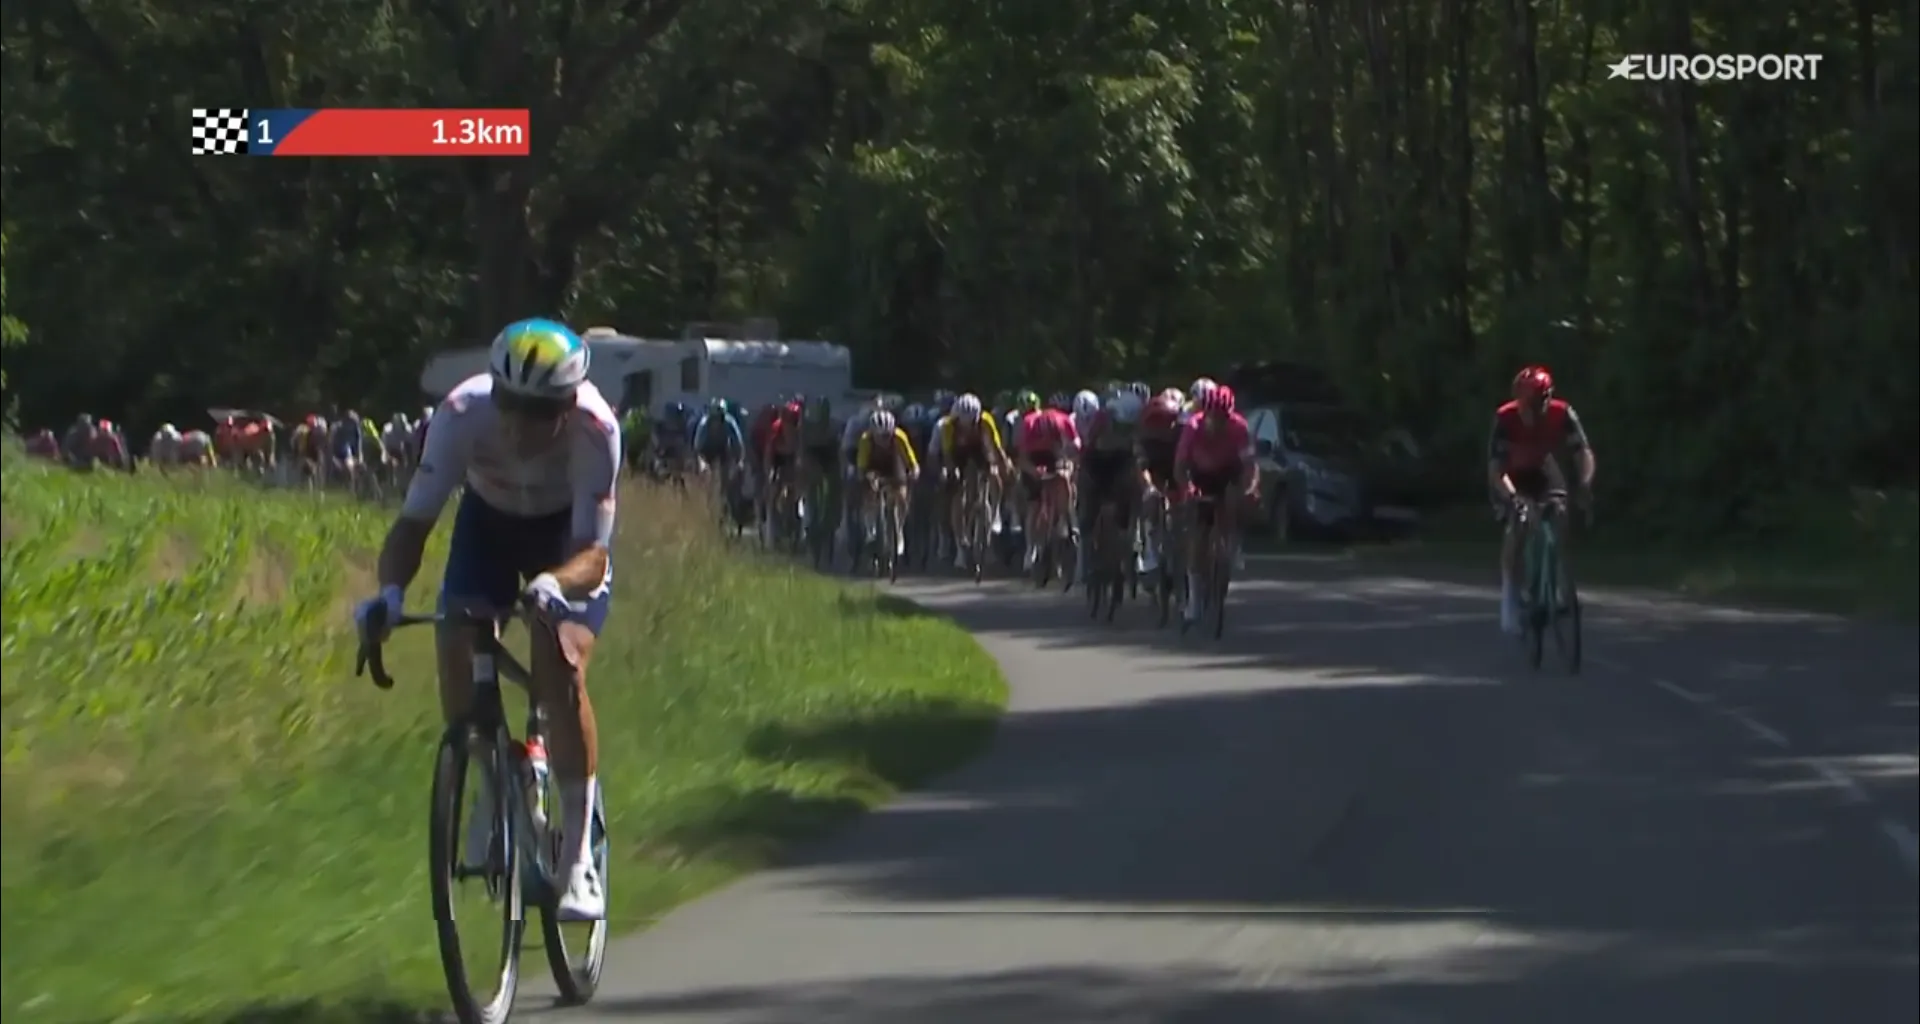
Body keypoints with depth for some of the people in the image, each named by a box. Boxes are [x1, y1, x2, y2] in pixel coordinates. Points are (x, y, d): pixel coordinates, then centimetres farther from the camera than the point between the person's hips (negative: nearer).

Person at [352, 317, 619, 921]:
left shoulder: (594, 429, -37)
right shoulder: (463, 414, -33)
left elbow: (593, 552, -37)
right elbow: (414, 521, -31)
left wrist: (555, 584, -59)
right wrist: (390, 590, -51)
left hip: (569, 534, -2)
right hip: (489, 519, 2)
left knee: (562, 664, -23)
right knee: (455, 645, -21)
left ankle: (578, 858, -16)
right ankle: (490, 785, 7)